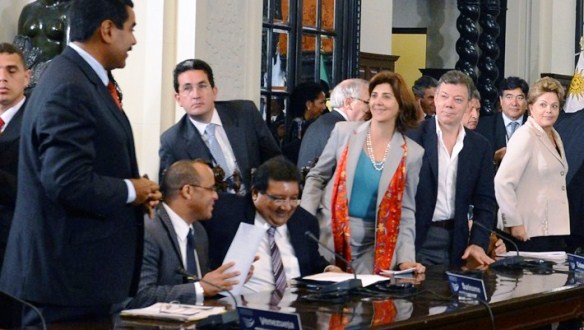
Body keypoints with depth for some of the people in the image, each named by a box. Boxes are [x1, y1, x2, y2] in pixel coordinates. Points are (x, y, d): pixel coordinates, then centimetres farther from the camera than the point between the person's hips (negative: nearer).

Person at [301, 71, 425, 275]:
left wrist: (406, 258, -6)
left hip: (373, 246, 0)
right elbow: (316, 177, 8)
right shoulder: (344, 132, 0)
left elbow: (405, 211, 3)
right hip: (329, 237, 0)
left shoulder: (412, 153, 1)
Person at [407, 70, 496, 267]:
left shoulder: (480, 147, 7)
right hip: (416, 237, -3)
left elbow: (484, 201, 9)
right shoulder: (412, 137, -4)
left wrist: (478, 243, -3)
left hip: (456, 241, 3)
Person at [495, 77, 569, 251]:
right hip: (531, 233, -8)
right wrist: (514, 223, -18)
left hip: (555, 231, 8)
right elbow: (502, 182, -19)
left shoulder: (555, 137, 15)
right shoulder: (525, 136, -10)